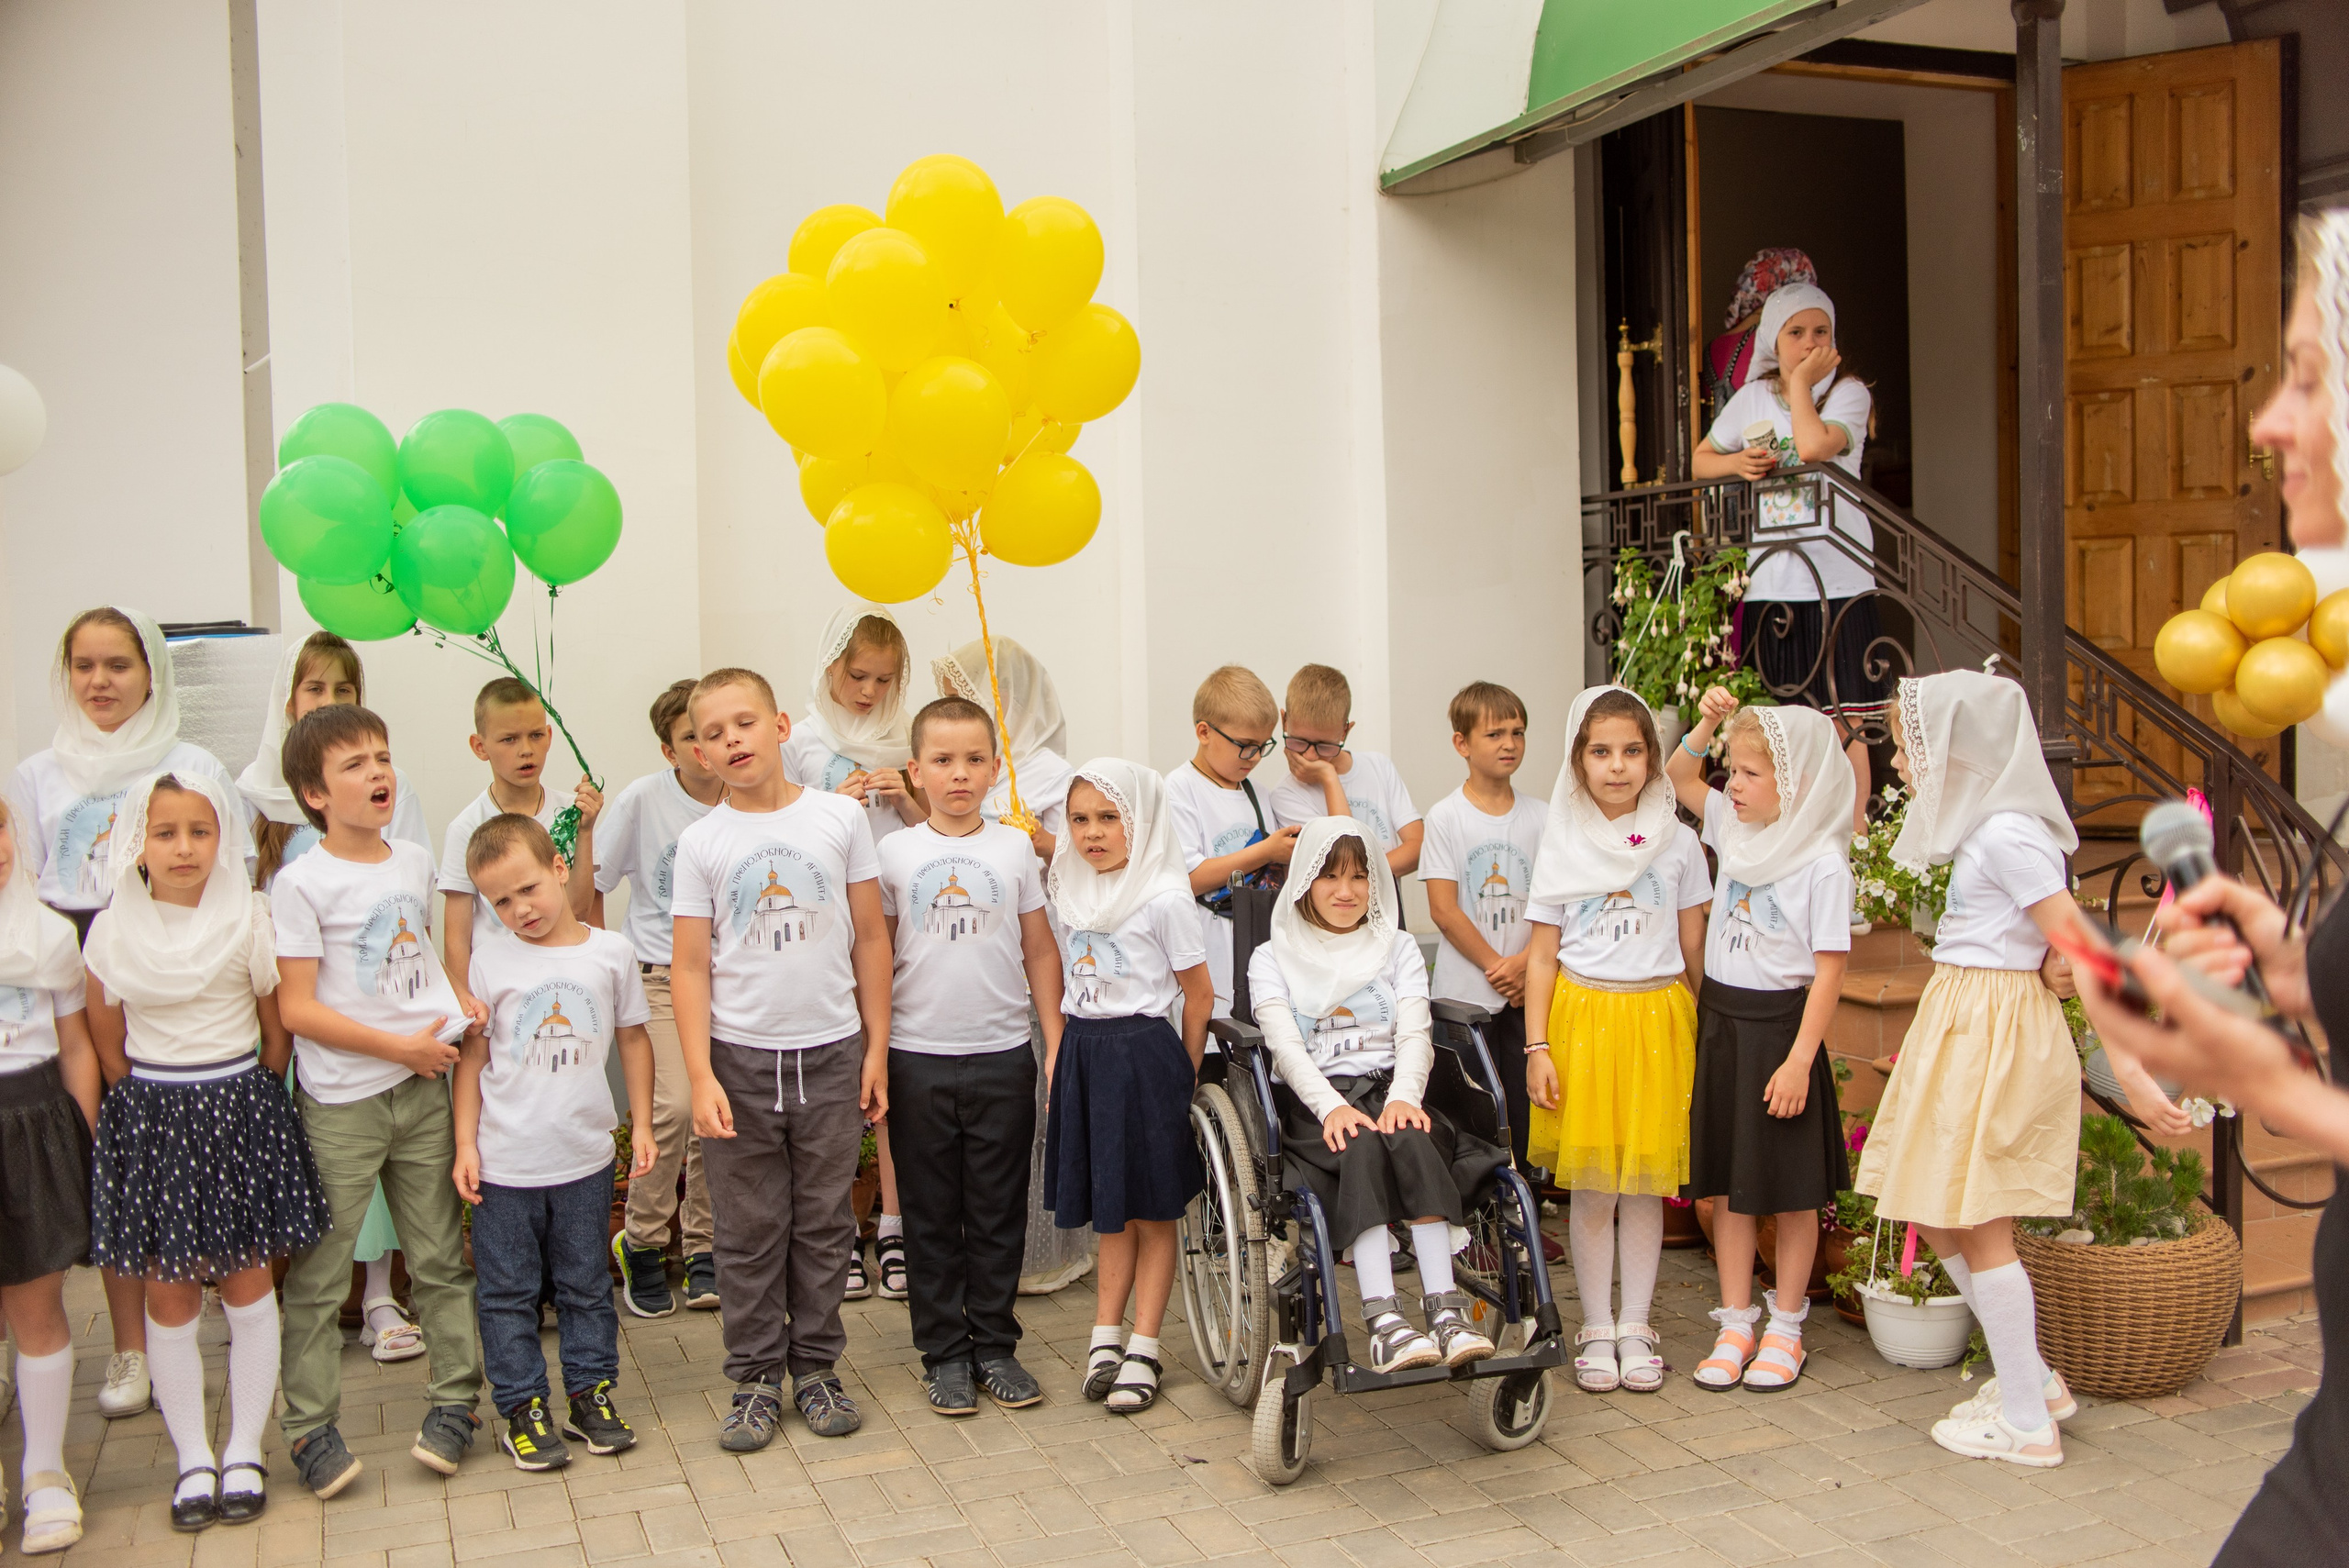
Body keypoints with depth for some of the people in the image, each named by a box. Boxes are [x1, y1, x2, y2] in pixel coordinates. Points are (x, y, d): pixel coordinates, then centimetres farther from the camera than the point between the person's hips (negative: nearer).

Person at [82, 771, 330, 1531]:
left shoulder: (248, 919, -5)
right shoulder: (113, 930, -3)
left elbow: (277, 1029, 3)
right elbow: (108, 1046, 5)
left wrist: (237, 1098, 4)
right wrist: (155, 1104, 3)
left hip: (238, 1108, -1)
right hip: (149, 1119, 1)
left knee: (247, 1283, 5)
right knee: (169, 1293, 5)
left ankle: (244, 1452, 18)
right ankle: (193, 1458, 19)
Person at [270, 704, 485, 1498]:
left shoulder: (416, 862, 7)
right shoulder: (303, 882, -11)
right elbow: (297, 1008, -13)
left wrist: (459, 1000, 3)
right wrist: (402, 1046, -13)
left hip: (422, 1089, 5)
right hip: (340, 1102, -5)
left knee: (440, 1256, 10)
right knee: (320, 1270, 2)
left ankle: (454, 1401, 22)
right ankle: (311, 1425, 15)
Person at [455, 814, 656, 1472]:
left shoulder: (610, 951, -2)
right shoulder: (491, 960, -4)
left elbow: (634, 1039, 7)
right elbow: (473, 1055, 1)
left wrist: (641, 1125, 5)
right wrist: (465, 1144, -2)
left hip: (585, 1157, 1)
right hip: (505, 1163, -1)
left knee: (586, 1286, 13)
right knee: (508, 1292, 8)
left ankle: (592, 1394, 26)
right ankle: (522, 1408, 19)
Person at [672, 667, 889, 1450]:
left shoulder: (840, 817, -1)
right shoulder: (702, 842, -1)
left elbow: (870, 939, 4)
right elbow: (691, 966, -2)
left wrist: (877, 1047, 2)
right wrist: (700, 1076, -9)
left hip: (829, 1052, 1)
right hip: (740, 1057, 0)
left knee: (824, 1223, 10)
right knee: (749, 1230, 7)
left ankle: (816, 1368, 24)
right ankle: (756, 1378, 20)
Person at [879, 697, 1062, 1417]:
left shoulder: (1015, 848, 3)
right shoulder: (894, 853, 1)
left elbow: (1039, 950, 8)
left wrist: (1058, 1042, 4)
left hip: (1002, 1054, 1)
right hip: (918, 1056, -1)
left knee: (999, 1212, 8)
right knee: (931, 1214, 7)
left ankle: (995, 1347, 20)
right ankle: (944, 1353, 18)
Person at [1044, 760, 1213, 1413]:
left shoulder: (1163, 896, -12)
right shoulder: (1071, 890, 7)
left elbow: (1198, 992, -7)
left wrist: (1184, 1073, -3)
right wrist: (1059, 1047, 11)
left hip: (1143, 1050, -6)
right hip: (1083, 1051, 6)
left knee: (1151, 1207, 5)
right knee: (1111, 1209, 14)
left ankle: (1143, 1349, 13)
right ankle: (1106, 1334, 22)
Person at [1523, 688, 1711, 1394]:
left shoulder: (1677, 842, 3)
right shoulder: (1562, 845, 2)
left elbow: (1694, 950, 7)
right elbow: (1543, 953, 3)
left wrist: (1700, 1036, 6)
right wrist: (1537, 1047, -3)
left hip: (1656, 1016, 1)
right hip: (1583, 1013, 0)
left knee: (1646, 1178, 5)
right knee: (1591, 1184, 2)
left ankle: (1636, 1326, 17)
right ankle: (1596, 1329, 15)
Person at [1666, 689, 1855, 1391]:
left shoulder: (1822, 861, -14)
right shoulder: (1736, 828, 4)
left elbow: (1829, 970, -15)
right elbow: (1679, 776, 20)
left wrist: (1799, 1060, -18)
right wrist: (1707, 724, 2)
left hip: (1781, 1024, -6)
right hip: (1720, 1019, 6)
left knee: (1791, 1189, 7)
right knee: (1725, 1182, 10)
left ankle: (1785, 1327, 21)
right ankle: (1735, 1325, 21)